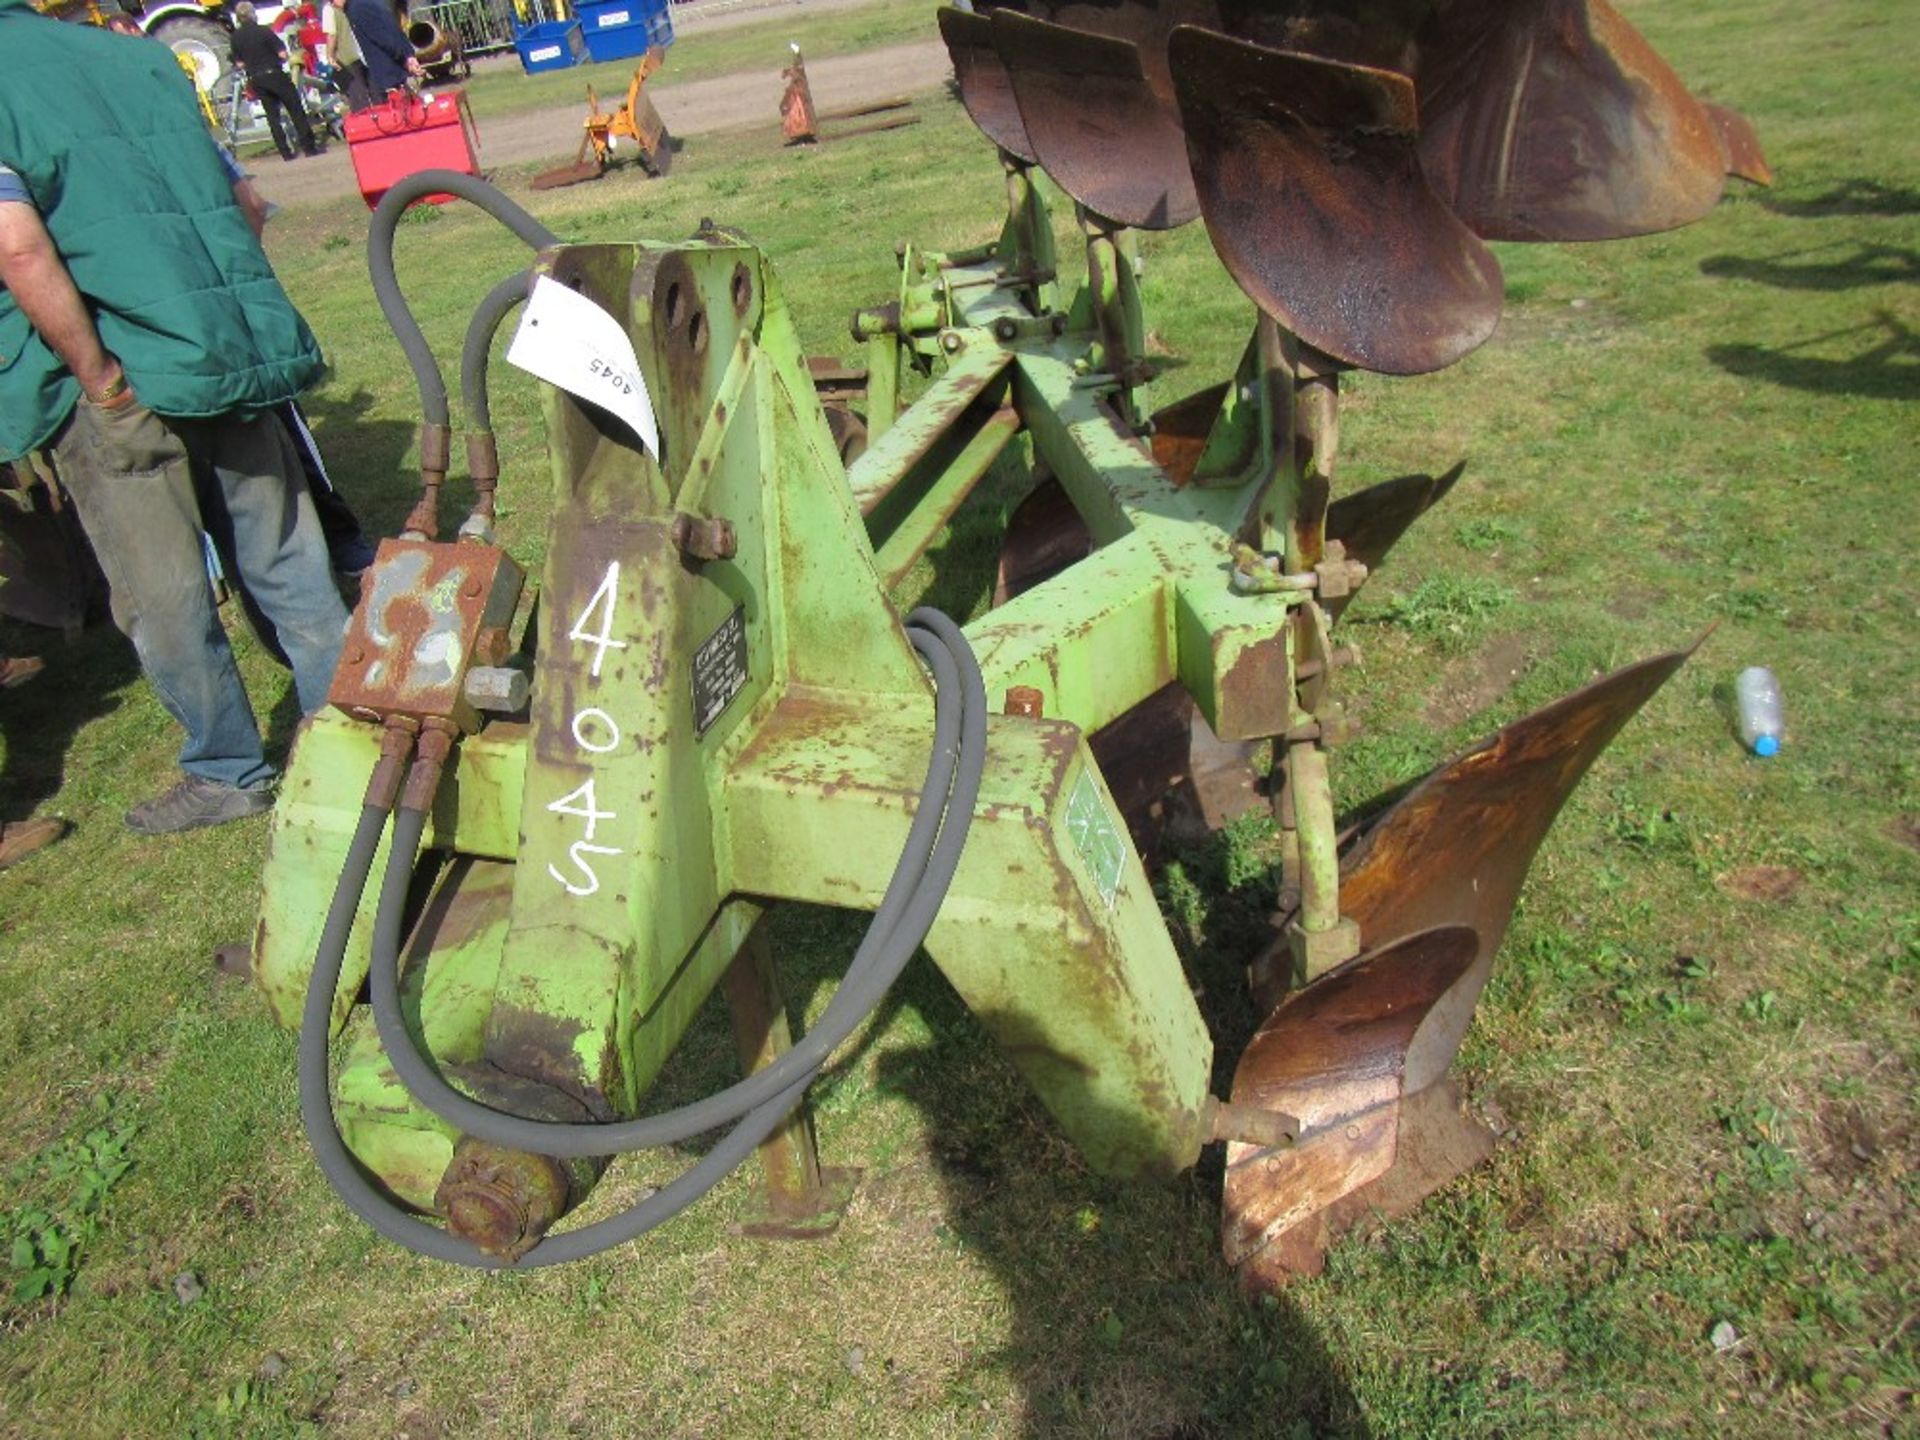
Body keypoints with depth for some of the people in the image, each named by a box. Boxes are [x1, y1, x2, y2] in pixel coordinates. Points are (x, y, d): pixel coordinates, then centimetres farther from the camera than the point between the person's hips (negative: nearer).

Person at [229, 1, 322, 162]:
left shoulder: (235, 38, 2)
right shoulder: (263, 31, -12)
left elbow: (239, 63, 6)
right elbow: (282, 54, -14)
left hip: (255, 80, 5)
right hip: (274, 74, -5)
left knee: (272, 115, 9)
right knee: (296, 110, 2)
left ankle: (285, 151, 5)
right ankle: (308, 146, -3)